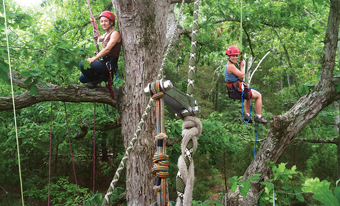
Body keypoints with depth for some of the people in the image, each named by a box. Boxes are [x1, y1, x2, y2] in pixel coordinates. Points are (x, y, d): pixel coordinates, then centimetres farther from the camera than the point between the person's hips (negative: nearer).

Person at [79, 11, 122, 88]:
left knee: (83, 64, -25)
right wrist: (95, 25, 38)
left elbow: (107, 49, -22)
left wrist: (94, 58, -28)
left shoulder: (115, 33, -10)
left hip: (109, 65, -10)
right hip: (104, 63, 10)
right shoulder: (106, 34, 18)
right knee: (82, 78, 10)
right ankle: (103, 77, 14)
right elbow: (100, 39, 43)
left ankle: (97, 79, -3)